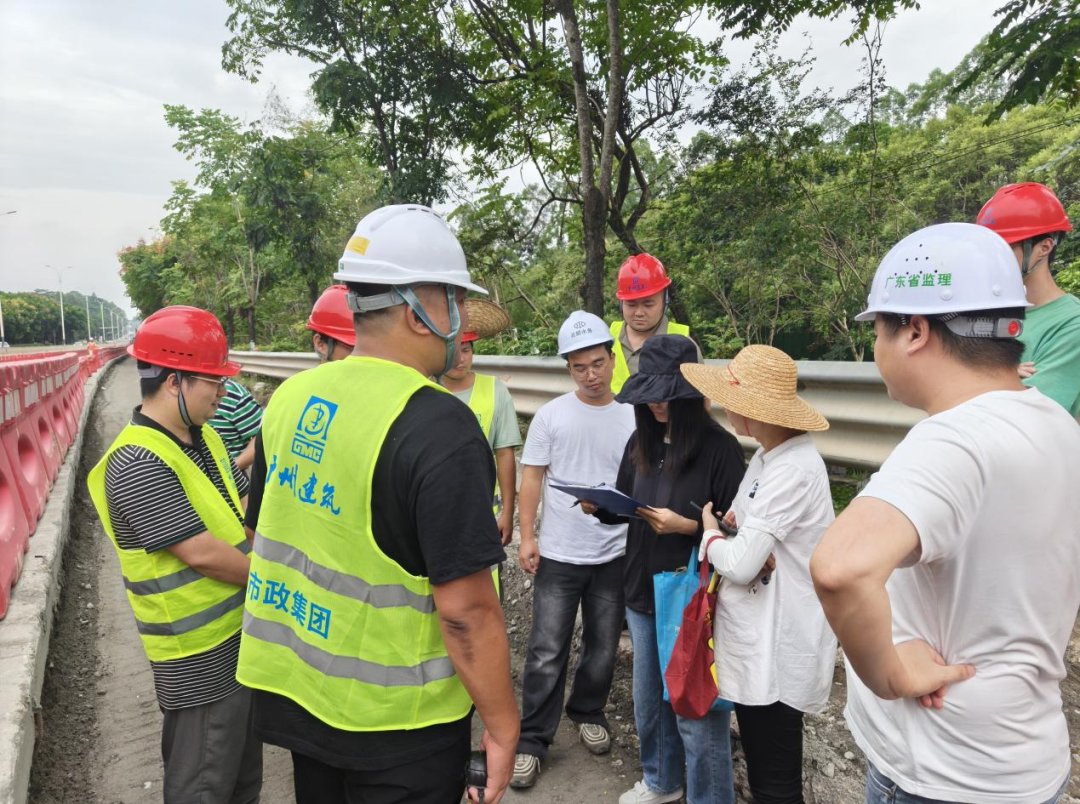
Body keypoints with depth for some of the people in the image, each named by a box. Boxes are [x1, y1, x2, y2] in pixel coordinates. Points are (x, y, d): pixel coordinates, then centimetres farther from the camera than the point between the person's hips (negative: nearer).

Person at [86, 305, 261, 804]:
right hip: (200, 660, -8)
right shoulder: (137, 464, -24)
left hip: (242, 634, 9)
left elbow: (246, 511, 10)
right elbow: (202, 553, -25)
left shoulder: (202, 437, 4)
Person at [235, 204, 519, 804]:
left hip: (295, 696, 7)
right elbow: (465, 607, -25)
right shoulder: (440, 427, -25)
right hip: (396, 720, -6)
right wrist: (504, 728, -12)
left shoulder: (291, 396, -1)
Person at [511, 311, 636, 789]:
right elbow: (532, 478, -1)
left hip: (615, 556, 2)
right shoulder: (551, 416, -3)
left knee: (603, 648, 17)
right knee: (547, 652, 3)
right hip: (558, 554, -2)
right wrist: (526, 536, -9)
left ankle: (587, 712, 40)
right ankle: (532, 741, 17)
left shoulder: (632, 418, 1)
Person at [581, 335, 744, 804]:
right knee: (650, 700, 22)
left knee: (697, 713, 5)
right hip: (642, 593, 7)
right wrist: (598, 507, -8)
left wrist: (686, 525, -27)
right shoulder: (641, 443, 3)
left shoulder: (720, 447, -15)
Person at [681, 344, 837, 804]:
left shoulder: (791, 470, -24)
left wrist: (710, 534, -5)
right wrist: (731, 527, -7)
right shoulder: (769, 456, 7)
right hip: (757, 638, 9)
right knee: (761, 766, 23)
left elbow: (740, 563, -25)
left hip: (776, 646, -9)